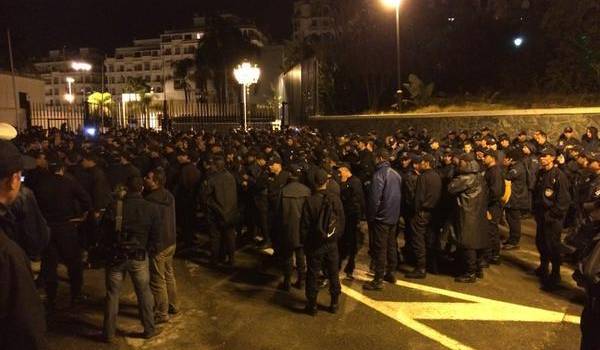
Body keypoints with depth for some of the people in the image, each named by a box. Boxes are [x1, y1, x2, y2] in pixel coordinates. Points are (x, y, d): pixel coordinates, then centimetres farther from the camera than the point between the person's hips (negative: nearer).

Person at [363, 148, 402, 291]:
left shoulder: (379, 174, -17)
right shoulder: (396, 174, 7)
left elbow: (374, 199, -20)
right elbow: (399, 195, 11)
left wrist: (370, 216, -11)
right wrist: (395, 212, 17)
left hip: (381, 217, -8)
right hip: (394, 216, 8)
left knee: (380, 248, -3)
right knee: (391, 245, 17)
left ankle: (378, 280, 2)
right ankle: (390, 273, 29)